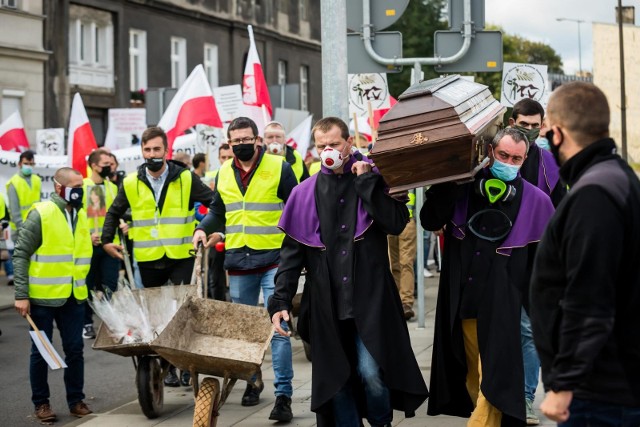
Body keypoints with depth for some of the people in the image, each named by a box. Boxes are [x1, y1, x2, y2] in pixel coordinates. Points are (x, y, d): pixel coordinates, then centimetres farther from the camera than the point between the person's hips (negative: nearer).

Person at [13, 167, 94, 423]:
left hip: (74, 297, 5)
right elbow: (21, 255, -10)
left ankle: (76, 400, 18)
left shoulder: (81, 215, 9)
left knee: (75, 350, 7)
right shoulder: (40, 214, -11)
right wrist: (21, 295, -14)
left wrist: (85, 286, 17)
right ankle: (41, 402, 17)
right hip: (43, 297, -5)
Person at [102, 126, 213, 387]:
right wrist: (107, 240, 11)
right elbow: (114, 213, 18)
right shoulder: (131, 184, 4)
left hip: (182, 257, -2)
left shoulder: (186, 179, -1)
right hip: (148, 260, 2)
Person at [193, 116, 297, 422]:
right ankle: (253, 381, 33)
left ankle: (283, 395, -8)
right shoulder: (224, 174, 9)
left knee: (278, 328, -11)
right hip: (238, 263, 5)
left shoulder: (279, 168, -4)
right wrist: (203, 229, 3)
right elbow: (217, 211, 22)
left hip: (273, 259, -5)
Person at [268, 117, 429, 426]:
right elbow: (291, 251, 5)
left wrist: (365, 181, -11)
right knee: (335, 377, 4)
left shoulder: (374, 181, 4)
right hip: (326, 303, 2)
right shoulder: (305, 193, 7)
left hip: (370, 298, -2)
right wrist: (280, 302, -2)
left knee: (370, 371, -10)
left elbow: (396, 223, -13)